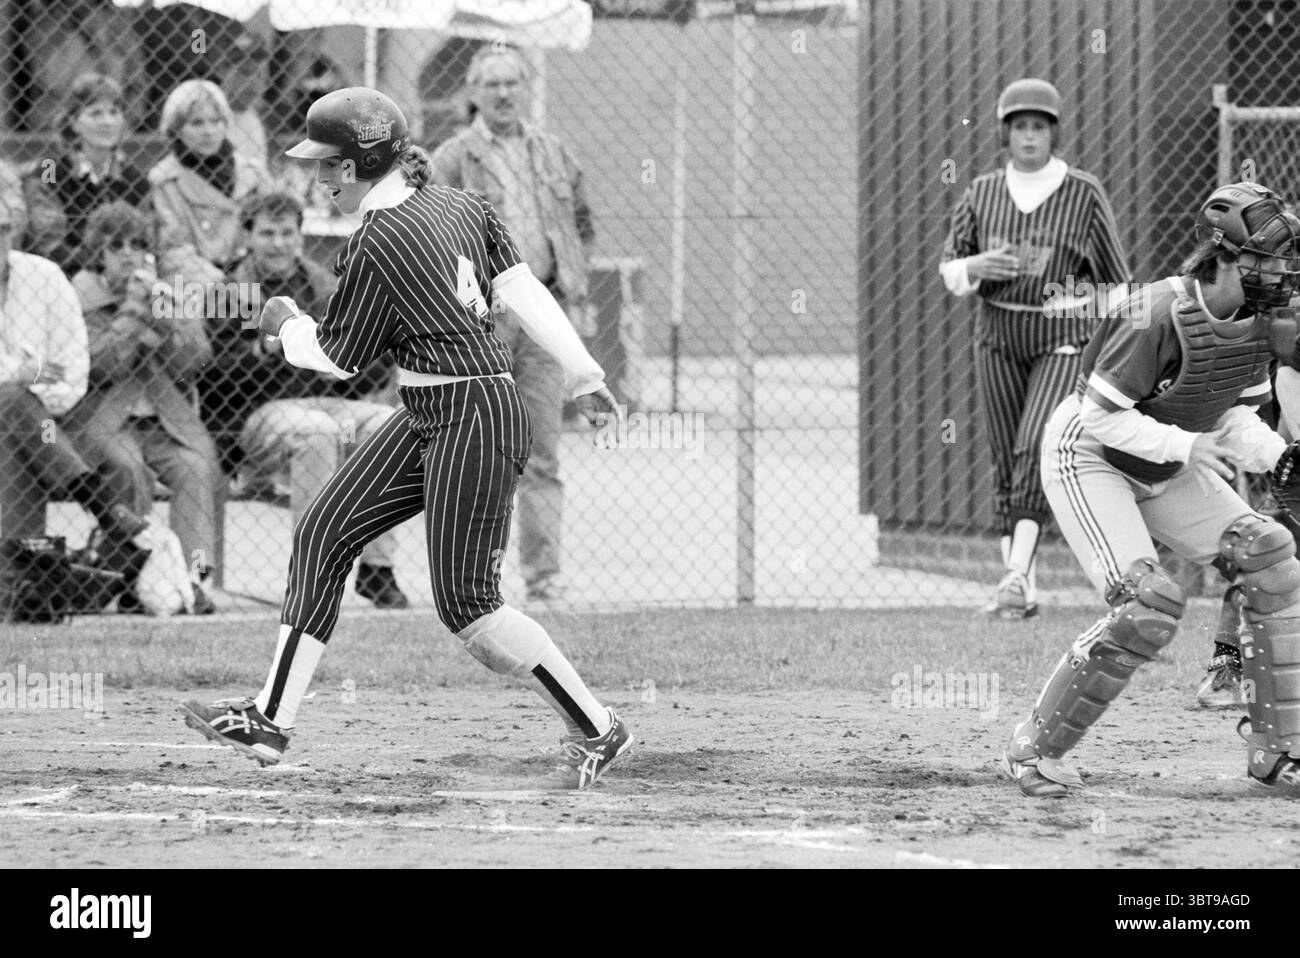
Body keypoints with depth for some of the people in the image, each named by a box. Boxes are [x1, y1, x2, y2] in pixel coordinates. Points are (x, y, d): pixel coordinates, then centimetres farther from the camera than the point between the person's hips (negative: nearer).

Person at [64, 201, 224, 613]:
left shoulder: (174, 297, 14)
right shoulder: (80, 299, 3)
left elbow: (194, 360, 0)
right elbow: (101, 364, -11)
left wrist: (158, 310, -8)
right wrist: (132, 307, -11)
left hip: (168, 420, 3)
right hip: (103, 420, -3)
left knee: (196, 467, -26)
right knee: (127, 466, -33)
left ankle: (197, 573, -36)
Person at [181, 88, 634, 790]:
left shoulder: (379, 240, -15)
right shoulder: (461, 206, 9)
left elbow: (336, 357, -6)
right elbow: (523, 289, 4)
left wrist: (287, 323, 14)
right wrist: (582, 373, 2)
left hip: (474, 420, -10)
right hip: (425, 416, 10)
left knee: (464, 601, -7)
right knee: (323, 535, 9)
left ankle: (596, 731, 1)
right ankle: (271, 720, 11)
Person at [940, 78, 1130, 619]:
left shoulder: (1083, 194, -4)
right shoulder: (982, 194, 5)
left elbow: (1114, 279, 1)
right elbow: (949, 271, 9)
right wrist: (978, 266, -14)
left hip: (1065, 336, -4)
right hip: (998, 337, 4)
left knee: (1037, 449, -19)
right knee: (1006, 459, 4)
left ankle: (1017, 573, -25)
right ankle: (1021, 590, 10)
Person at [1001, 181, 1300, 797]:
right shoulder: (1160, 318, -31)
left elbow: (1234, 418, 3)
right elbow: (1102, 418, -27)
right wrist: (1186, 446, -35)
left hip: (1163, 468, 8)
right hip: (1086, 459, -8)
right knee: (1149, 608, -22)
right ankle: (1033, 750, -8)